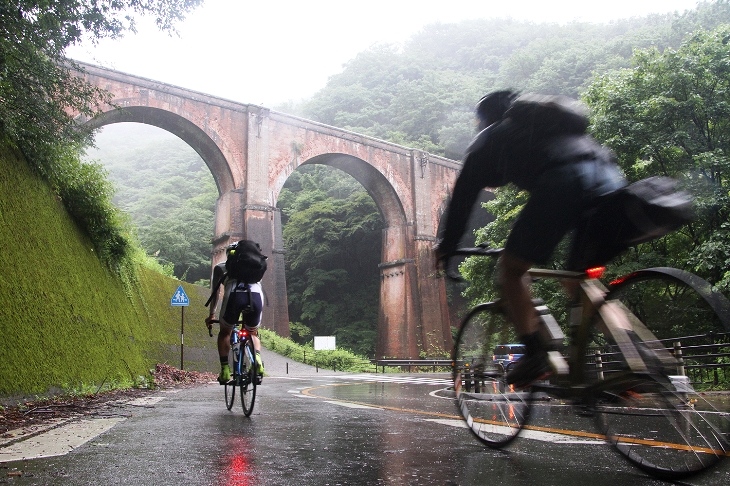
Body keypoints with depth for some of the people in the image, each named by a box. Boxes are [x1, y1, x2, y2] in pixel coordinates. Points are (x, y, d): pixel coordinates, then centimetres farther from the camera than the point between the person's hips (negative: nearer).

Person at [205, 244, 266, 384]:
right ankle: (258, 359, -1)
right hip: (256, 295, 2)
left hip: (234, 295, -2)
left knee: (224, 333, 25)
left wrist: (212, 314, 43)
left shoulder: (220, 267, 31)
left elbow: (215, 292, 32)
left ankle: (225, 370, 13)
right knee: (253, 333, 26)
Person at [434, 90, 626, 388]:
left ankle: (535, 354, -3)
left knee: (510, 270, 9)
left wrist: (446, 247, 33)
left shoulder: (490, 140, 27)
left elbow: (462, 198, 24)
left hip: (562, 184, -6)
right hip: (610, 180, 6)